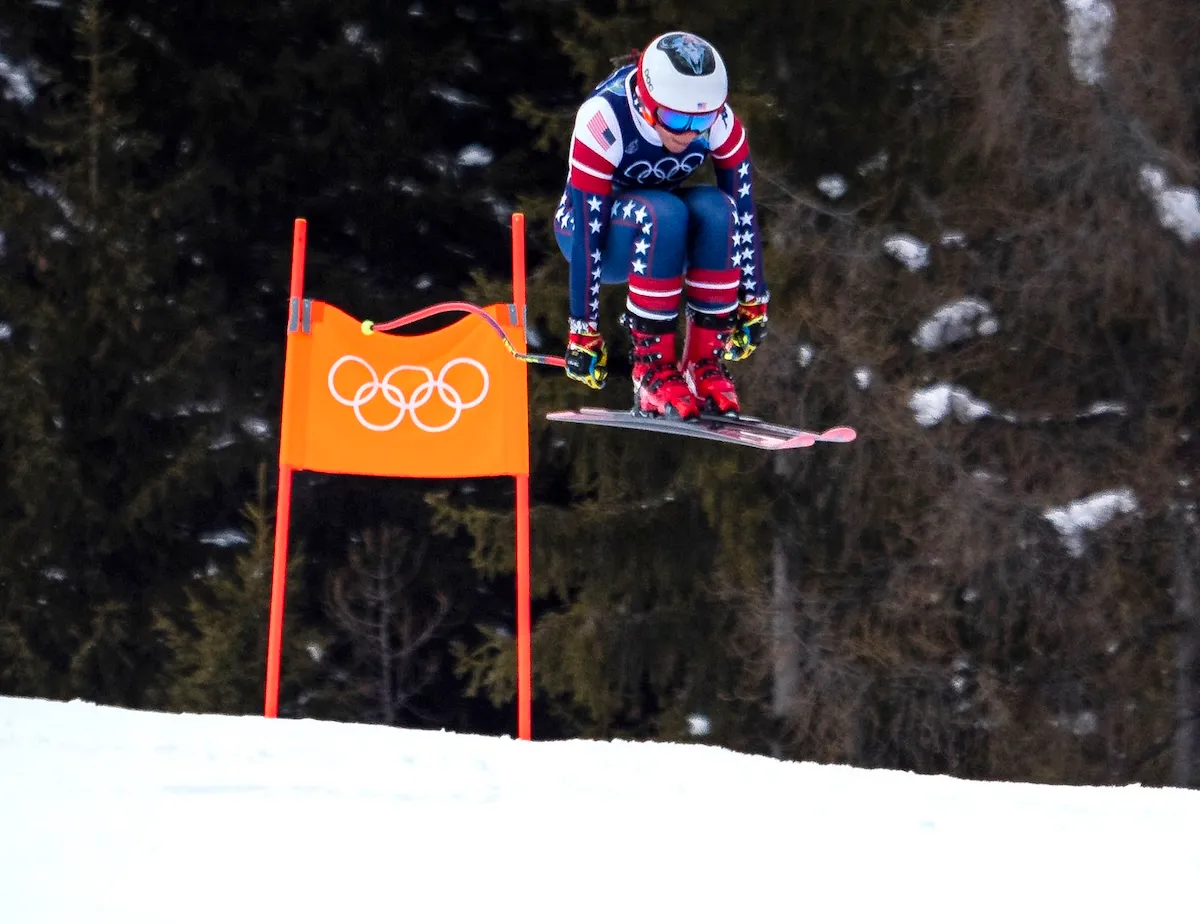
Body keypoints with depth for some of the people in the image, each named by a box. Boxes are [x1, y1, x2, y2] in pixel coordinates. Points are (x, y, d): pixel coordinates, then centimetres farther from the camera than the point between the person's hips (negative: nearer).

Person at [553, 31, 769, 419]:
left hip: (662, 223, 4)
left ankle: (705, 360, -21)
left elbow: (744, 212, -12)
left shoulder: (718, 121, -21)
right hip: (596, 227, -4)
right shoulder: (603, 120, -33)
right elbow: (588, 235, -31)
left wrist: (753, 302, -8)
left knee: (716, 210, -30)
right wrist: (584, 333, -29)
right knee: (663, 214, -36)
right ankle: (651, 366, -28)